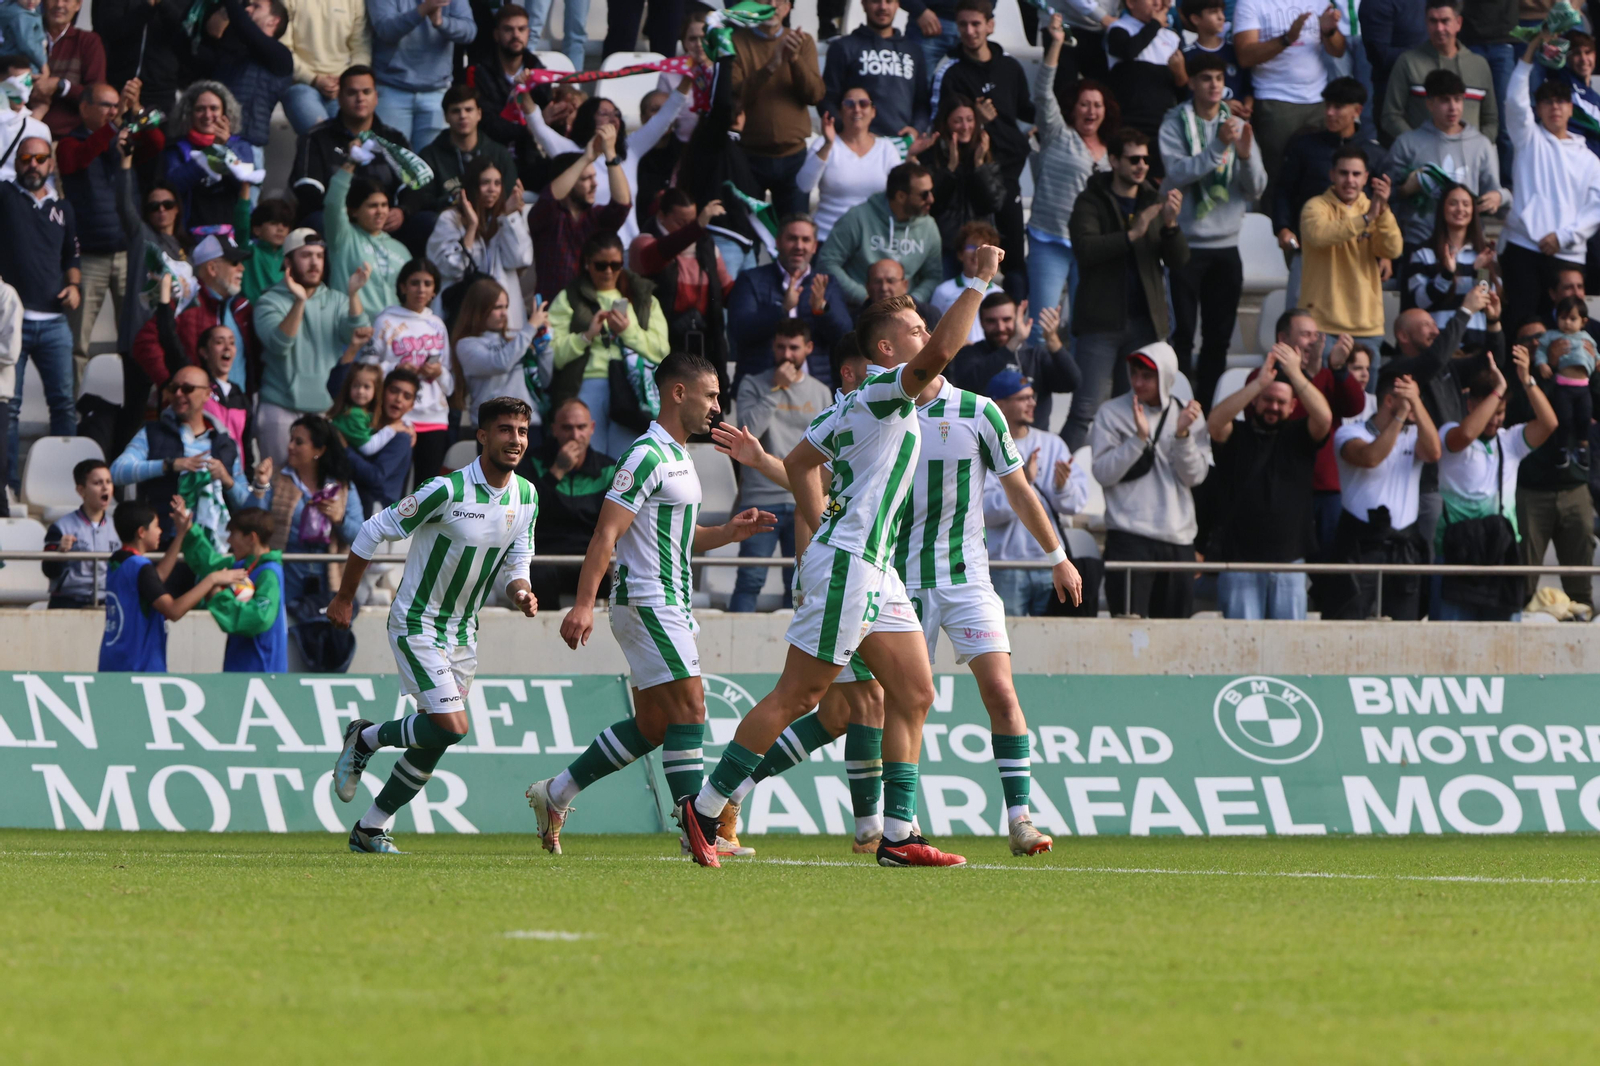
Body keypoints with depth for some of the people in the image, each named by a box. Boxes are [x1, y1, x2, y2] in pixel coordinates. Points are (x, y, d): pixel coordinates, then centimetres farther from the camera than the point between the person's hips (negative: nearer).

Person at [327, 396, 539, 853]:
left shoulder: (526, 496, 0)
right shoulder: (447, 490, -21)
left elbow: (515, 564, 10)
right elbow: (373, 531, -11)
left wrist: (520, 592, -14)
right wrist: (344, 599, -4)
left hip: (463, 630, 7)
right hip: (417, 623, -7)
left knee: (435, 743, 6)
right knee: (450, 726, -19)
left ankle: (370, 830, 19)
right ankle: (365, 739, 6)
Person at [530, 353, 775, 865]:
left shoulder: (679, 457, 17)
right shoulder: (648, 455, -14)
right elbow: (606, 534, -19)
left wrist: (728, 532, 10)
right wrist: (584, 605, -26)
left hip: (670, 606, 10)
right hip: (647, 603, -10)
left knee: (651, 726, 12)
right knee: (689, 707, -15)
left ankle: (555, 794, 21)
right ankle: (698, 831, -17)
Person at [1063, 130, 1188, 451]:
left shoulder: (1154, 202, 13)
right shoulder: (1091, 202, 1)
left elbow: (1178, 259, 5)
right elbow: (1084, 249, -16)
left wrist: (1170, 225, -14)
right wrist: (1132, 235, -24)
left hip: (1145, 321, 4)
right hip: (1102, 321, -4)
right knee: (1086, 411, -10)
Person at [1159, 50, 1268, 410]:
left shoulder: (1238, 126, 9)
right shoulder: (1175, 125, -2)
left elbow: (1256, 189, 3)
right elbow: (1174, 173, -18)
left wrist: (1246, 154, -16)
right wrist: (1218, 147, -24)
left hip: (1226, 246, 4)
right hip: (1186, 242, -4)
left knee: (1219, 338, 5)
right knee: (1183, 333, -7)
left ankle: (1209, 408, 11)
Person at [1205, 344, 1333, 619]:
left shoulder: (1298, 437, 9)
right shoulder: (1236, 436, 5)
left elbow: (1323, 418, -10)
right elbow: (1215, 421, -17)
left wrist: (1295, 374, -24)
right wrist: (1259, 383, -27)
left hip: (1289, 562, 2)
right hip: (1239, 562, -2)